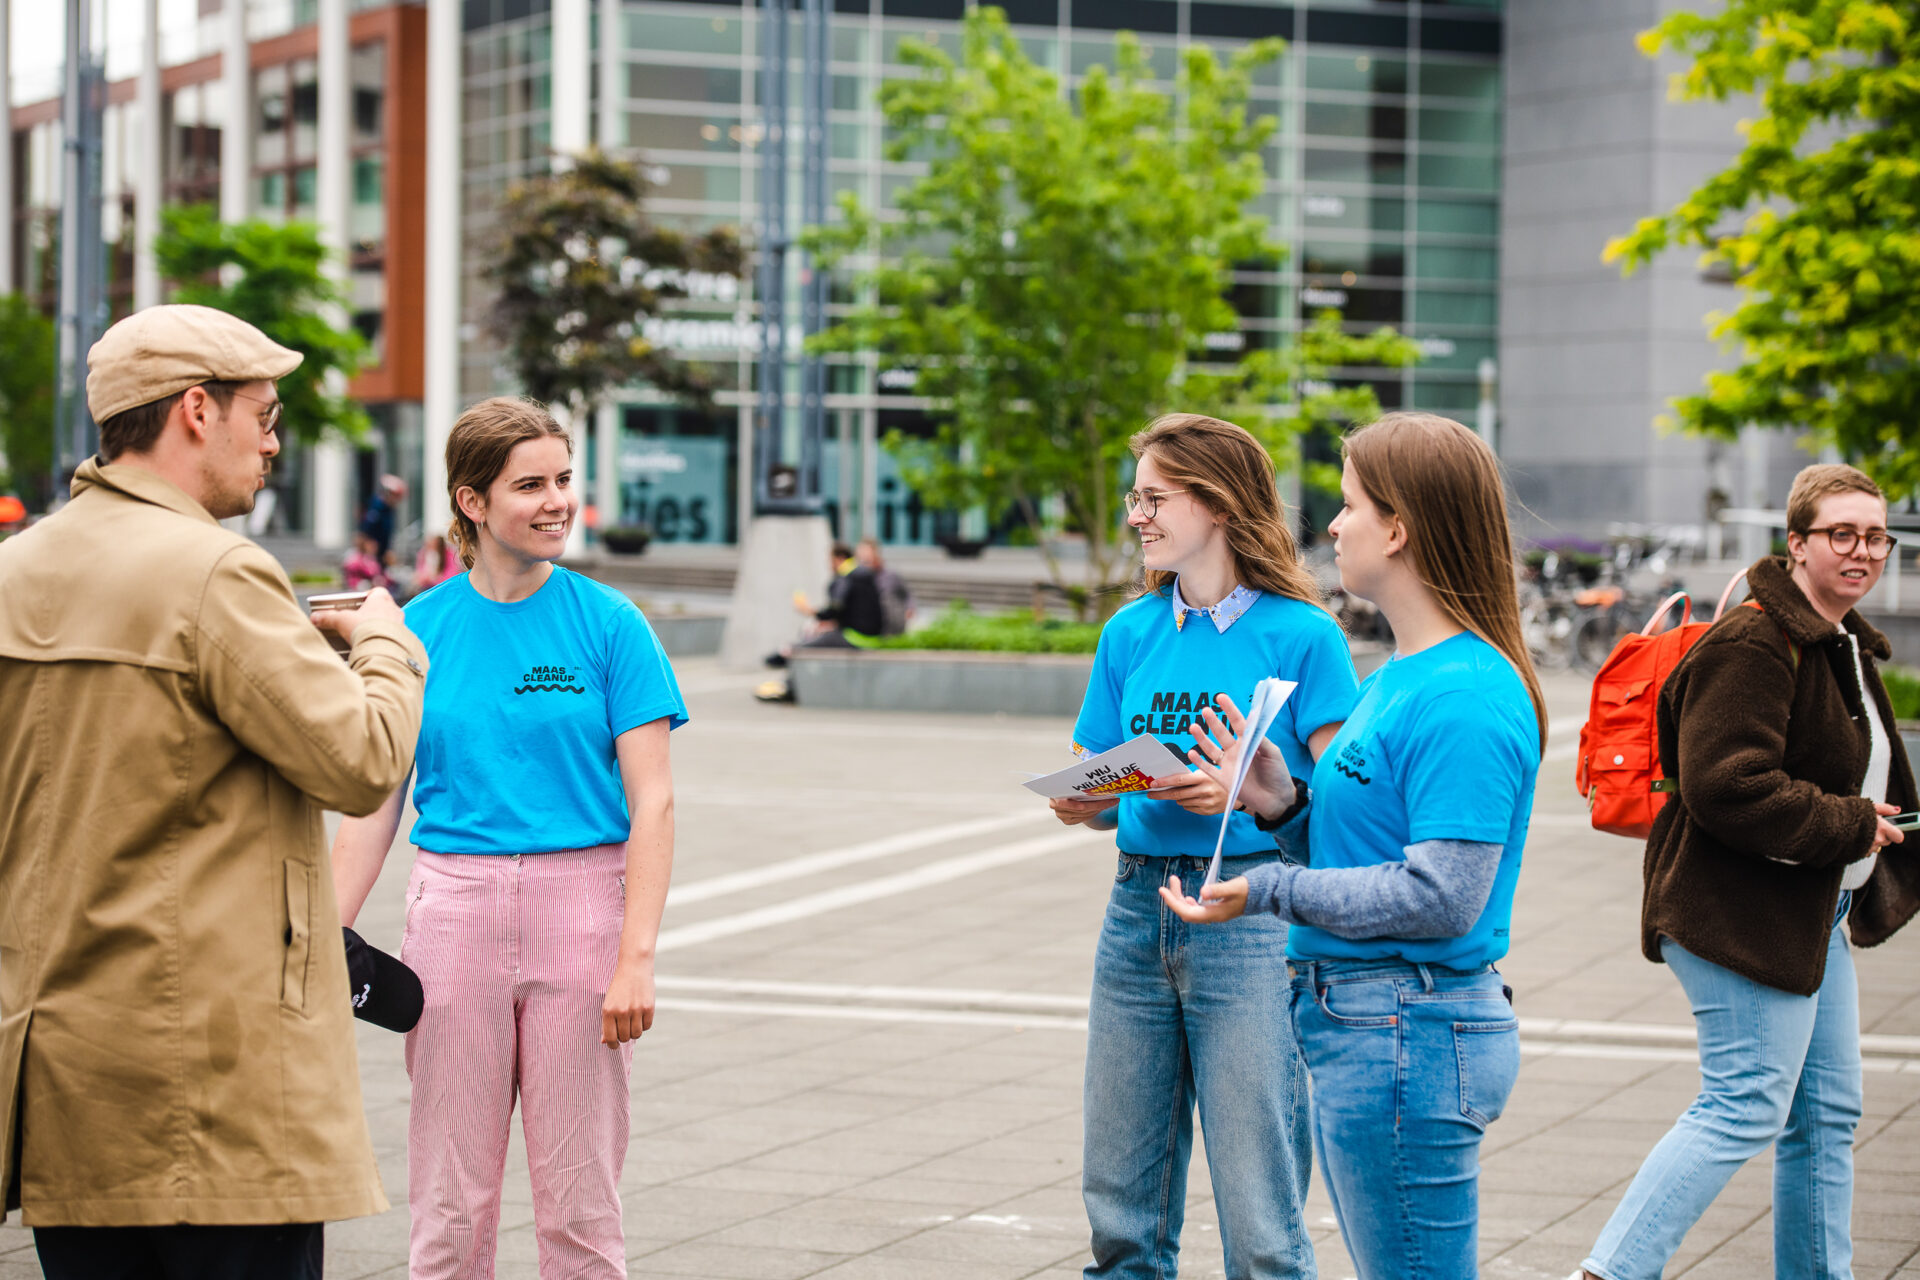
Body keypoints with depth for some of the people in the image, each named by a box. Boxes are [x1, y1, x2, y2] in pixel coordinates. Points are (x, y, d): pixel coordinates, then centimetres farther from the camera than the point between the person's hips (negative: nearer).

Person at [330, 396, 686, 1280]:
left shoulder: (609, 624, -1)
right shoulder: (417, 629, 4)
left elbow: (651, 802, -4)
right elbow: (374, 801, 7)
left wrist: (636, 957, -12)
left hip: (581, 905, -1)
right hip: (454, 908, 1)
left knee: (578, 1204, 3)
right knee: (450, 1206, 5)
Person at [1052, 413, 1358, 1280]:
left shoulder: (1299, 635, -4)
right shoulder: (1133, 633, 12)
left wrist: (1243, 793, -22)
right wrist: (1081, 803, -5)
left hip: (1250, 916, -5)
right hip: (1139, 909, 5)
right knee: (1121, 1208, 9)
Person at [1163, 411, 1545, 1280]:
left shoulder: (1464, 700, -18)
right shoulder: (1399, 678, 14)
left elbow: (1441, 896, -23)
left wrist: (1271, 889, -17)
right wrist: (1287, 803, 3)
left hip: (1409, 1038, -11)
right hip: (1356, 1030, 11)